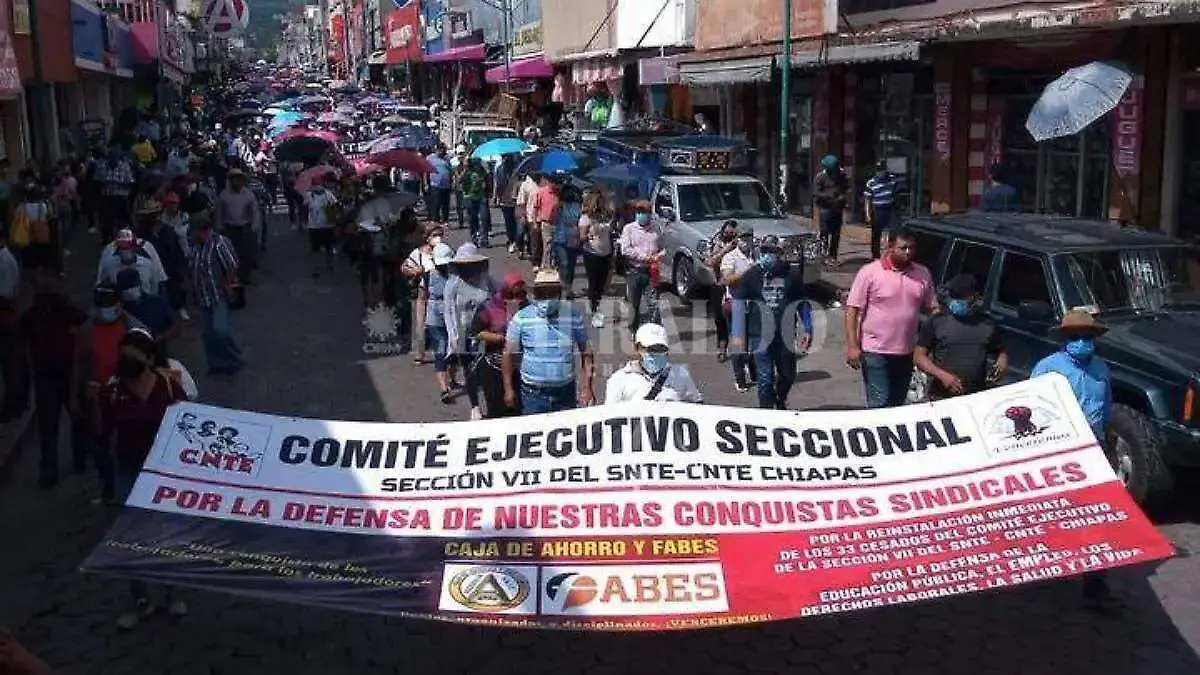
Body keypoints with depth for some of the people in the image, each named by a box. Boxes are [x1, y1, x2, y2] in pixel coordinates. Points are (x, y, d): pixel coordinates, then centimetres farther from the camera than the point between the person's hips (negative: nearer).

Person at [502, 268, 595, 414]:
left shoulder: (573, 316, -1)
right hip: (533, 394, -1)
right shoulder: (521, 318, -5)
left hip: (566, 393, 1)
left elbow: (586, 353, 3)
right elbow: (509, 355, 1)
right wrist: (508, 389, 0)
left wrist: (586, 388, -2)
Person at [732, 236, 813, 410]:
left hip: (785, 336, 2)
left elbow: (802, 303, 11)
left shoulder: (792, 274, 2)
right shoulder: (751, 275, -2)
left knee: (788, 375, 15)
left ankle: (780, 402, 44)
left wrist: (807, 330, 9)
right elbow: (739, 304, 1)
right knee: (765, 379, -2)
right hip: (760, 337, -2)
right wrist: (738, 335, -4)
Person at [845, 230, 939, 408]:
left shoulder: (923, 274, 6)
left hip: (906, 353, 5)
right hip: (875, 352, -5)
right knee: (879, 404, -8)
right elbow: (852, 310, -9)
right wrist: (852, 346, -15)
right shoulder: (870, 272, -9)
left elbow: (932, 309, 13)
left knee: (897, 404, 15)